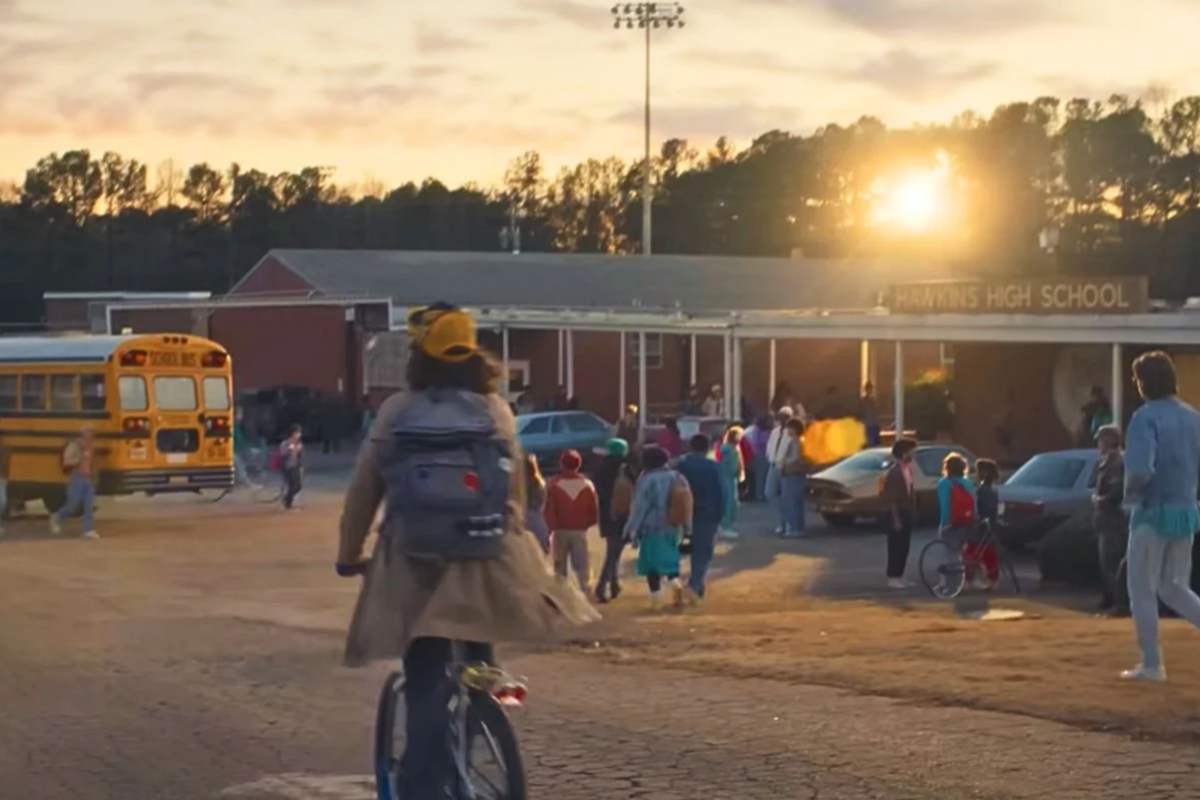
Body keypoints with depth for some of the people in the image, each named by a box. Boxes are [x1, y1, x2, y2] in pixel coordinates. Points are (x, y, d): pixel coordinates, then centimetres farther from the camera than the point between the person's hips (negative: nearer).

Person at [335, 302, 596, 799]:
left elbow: (363, 489, 1)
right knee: (478, 664, 23)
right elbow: (515, 488, 9)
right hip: (485, 558, 2)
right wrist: (510, 541, 25)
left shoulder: (396, 412, -1)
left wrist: (349, 555, 13)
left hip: (416, 562, -2)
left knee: (426, 683, 0)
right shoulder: (495, 410, 4)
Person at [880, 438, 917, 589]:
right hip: (897, 513, -8)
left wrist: (912, 512, 12)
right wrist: (896, 519, -20)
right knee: (896, 547, -4)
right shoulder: (893, 472, -15)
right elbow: (891, 499, -18)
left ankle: (899, 576, 18)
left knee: (904, 546, 11)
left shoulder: (908, 469, 11)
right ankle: (893, 578, 1)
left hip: (907, 513, 8)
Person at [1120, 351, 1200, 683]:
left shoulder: (1146, 417, -14)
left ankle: (1151, 665, 8)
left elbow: (1140, 470, -25)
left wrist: (1130, 493, -7)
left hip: (1153, 511, -7)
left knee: (1142, 590, 5)